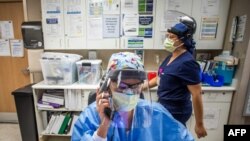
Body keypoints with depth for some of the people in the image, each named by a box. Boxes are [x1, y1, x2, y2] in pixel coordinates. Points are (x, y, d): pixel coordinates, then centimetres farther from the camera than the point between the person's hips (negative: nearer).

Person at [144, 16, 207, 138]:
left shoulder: (187, 62, -24)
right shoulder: (171, 57, 2)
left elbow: (197, 94, -22)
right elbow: (161, 77, 14)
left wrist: (199, 124, -17)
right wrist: (143, 86, 7)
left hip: (176, 112, -8)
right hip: (164, 107, 8)